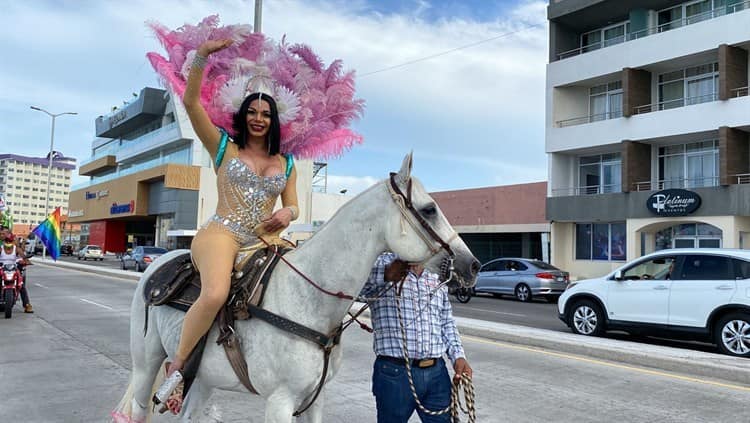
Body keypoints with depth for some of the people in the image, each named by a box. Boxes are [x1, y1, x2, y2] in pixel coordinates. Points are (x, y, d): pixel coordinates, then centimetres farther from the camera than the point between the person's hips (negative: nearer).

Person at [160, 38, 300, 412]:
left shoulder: (286, 164, 19)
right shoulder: (224, 147, 10)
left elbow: (293, 206, 16)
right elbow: (191, 102, 1)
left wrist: (287, 215, -9)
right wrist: (202, 55, -7)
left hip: (263, 241, 5)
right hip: (221, 234, -5)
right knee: (216, 294, -35)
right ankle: (178, 364, -13)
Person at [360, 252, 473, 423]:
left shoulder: (437, 281, 16)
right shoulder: (381, 264, -3)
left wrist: (458, 356, 4)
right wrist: (386, 275, -41)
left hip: (437, 373, 5)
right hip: (394, 374, -5)